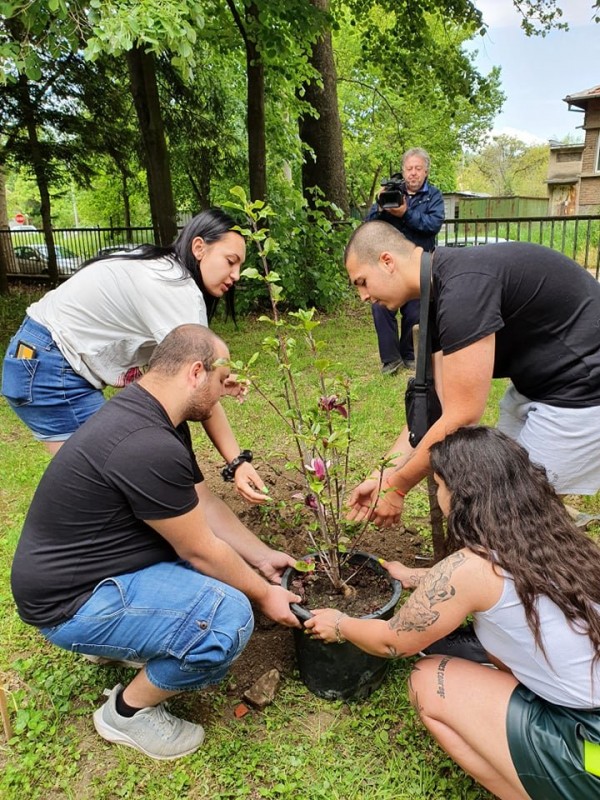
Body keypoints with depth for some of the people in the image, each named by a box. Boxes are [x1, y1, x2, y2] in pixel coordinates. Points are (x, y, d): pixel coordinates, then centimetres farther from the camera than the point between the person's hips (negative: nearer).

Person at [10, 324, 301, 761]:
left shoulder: (151, 414, 1)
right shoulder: (146, 446, -32)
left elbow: (205, 503, 8)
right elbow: (199, 551, -20)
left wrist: (263, 557, 10)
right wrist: (264, 593, -5)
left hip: (92, 562, 10)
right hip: (70, 601, -10)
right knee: (228, 618, -25)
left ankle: (123, 639, 18)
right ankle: (129, 711, 2)